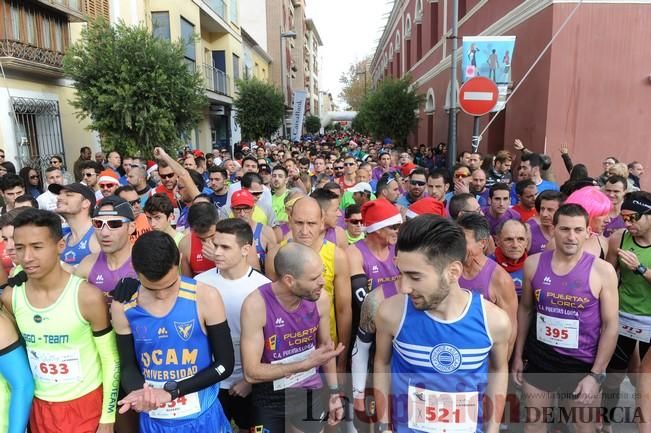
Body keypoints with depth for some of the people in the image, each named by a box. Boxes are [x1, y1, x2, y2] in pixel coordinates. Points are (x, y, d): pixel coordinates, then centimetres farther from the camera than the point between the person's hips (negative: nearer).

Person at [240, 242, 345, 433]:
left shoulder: (321, 299, -15)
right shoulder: (256, 305, -26)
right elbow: (251, 373, -23)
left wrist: (334, 392, 7)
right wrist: (307, 363, -27)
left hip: (311, 393, 3)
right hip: (270, 399, -3)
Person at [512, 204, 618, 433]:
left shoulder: (603, 271, -13)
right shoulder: (533, 263, -6)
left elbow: (610, 325, -8)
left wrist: (596, 375, -10)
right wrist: (518, 354, 7)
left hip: (582, 365, -2)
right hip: (539, 361, 2)